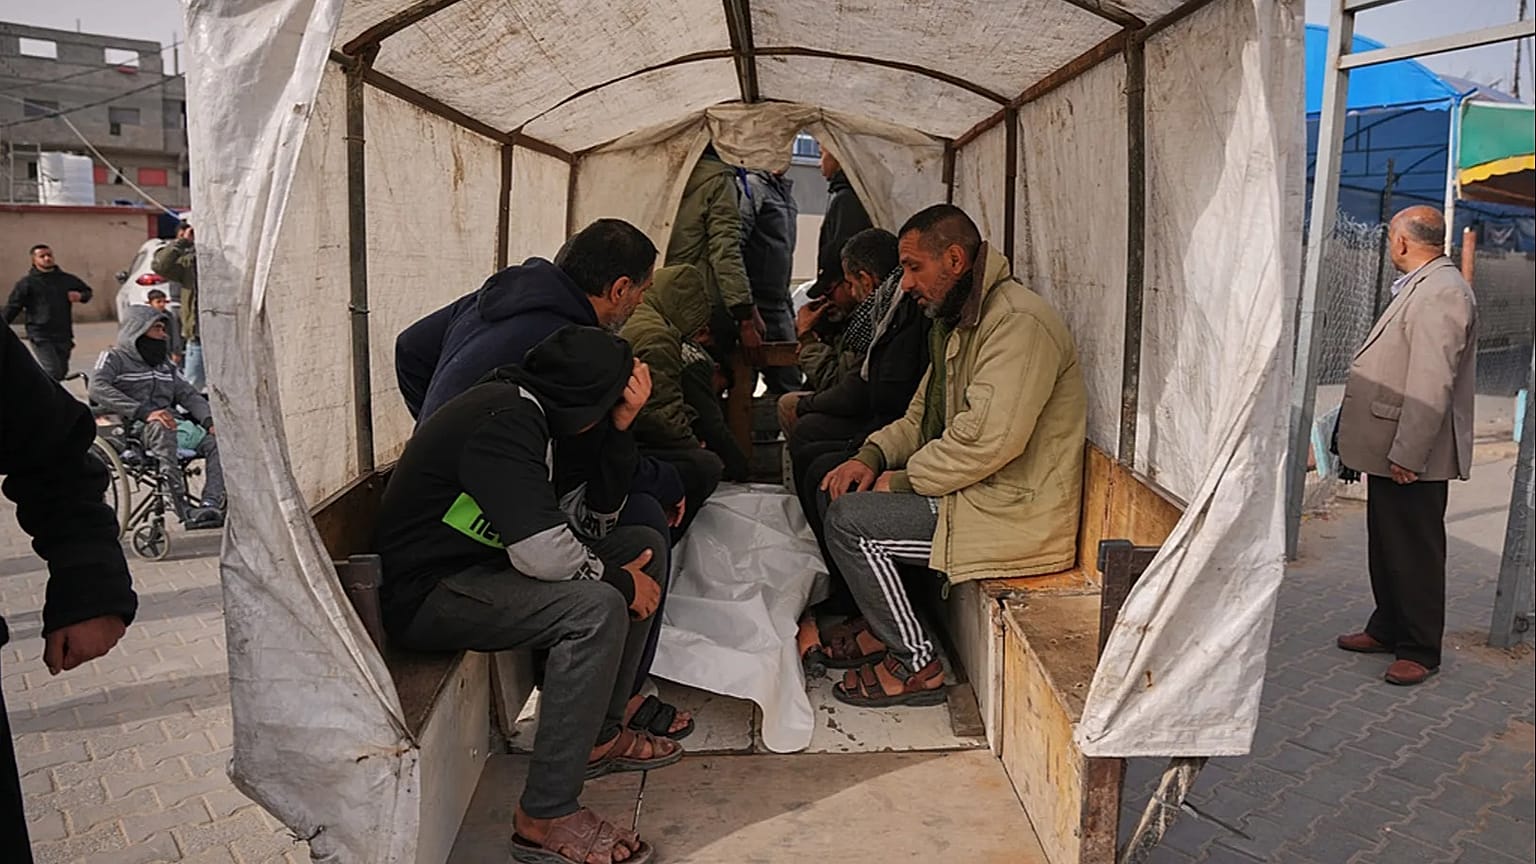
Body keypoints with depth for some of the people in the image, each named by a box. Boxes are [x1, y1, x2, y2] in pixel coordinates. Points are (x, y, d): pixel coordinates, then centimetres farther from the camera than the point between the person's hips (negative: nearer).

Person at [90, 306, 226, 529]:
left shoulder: (164, 363, 28)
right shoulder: (114, 357, 7)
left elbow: (188, 394, 20)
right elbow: (98, 388, -12)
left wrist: (210, 420, -2)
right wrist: (144, 412, -26)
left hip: (171, 423, 6)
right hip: (133, 429, -6)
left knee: (217, 440, -20)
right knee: (160, 429, -40)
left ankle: (212, 504, -34)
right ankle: (183, 508, -47)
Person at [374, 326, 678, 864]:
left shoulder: (527, 406, 7)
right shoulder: (502, 422, -24)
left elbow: (600, 518, 8)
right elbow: (544, 554, -32)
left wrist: (621, 425, -3)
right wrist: (616, 578, -14)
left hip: (484, 562, 10)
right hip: (424, 593, -10)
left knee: (646, 546, 6)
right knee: (595, 607, -31)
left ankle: (599, 734, 11)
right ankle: (545, 818, -20)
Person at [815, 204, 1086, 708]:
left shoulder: (1018, 323, -19)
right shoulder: (959, 320, 14)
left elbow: (989, 440, -28)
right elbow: (922, 417, 18)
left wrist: (903, 481, -16)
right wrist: (873, 455, -1)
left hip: (1018, 515, -11)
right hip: (980, 493, 11)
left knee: (850, 520, -16)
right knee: (837, 490, 9)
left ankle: (916, 663, -2)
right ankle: (882, 629, 17)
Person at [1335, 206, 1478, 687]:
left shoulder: (1442, 292, -17)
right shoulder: (1421, 287, 16)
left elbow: (1432, 385, -24)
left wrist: (1407, 454, -24)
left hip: (1412, 456, -10)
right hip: (1391, 450, 10)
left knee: (1415, 552, 1)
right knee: (1387, 546, 18)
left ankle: (1420, 651, 13)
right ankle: (1388, 629, 31)